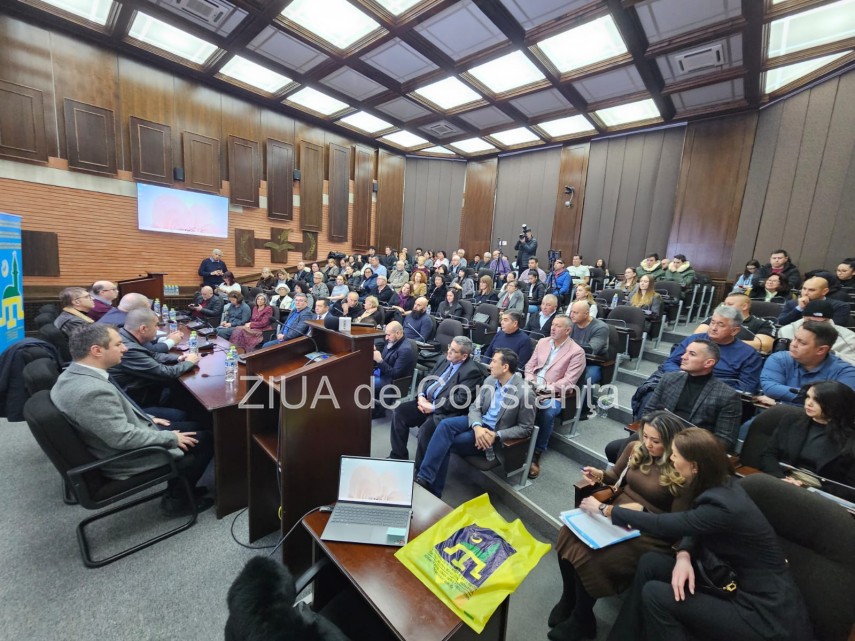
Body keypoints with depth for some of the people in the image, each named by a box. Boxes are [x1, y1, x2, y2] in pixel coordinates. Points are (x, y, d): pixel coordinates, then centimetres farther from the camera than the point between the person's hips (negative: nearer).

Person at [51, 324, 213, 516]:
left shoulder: (73, 374, -2)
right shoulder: (92, 390, -34)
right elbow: (124, 437, -30)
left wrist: (147, 418, 11)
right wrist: (171, 438, -18)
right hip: (125, 459, -9)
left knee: (191, 428, 16)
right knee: (205, 439, 0)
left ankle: (179, 488, 27)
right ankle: (177, 499, 18)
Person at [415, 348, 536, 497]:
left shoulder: (525, 392, -19)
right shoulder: (489, 380, 0)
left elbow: (526, 428, -12)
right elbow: (475, 407, 2)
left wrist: (497, 435, -21)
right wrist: (477, 427, -20)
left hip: (494, 433, -5)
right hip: (479, 423, 6)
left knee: (445, 443, -21)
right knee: (445, 424, -24)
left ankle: (433, 490, -8)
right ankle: (424, 477, -21)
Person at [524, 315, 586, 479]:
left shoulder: (576, 352, -5)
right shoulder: (542, 342, 12)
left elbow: (568, 381, -11)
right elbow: (530, 365, 13)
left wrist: (546, 389, -18)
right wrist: (529, 380, -6)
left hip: (554, 394, -4)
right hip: (532, 388, 4)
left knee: (548, 413, -33)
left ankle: (536, 453, -14)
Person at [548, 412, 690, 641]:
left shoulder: (681, 473, -14)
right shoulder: (635, 448, 0)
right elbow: (617, 476, 16)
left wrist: (641, 510, -22)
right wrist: (601, 475, -5)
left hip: (648, 531, -5)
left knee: (594, 557, -26)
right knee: (569, 533, -20)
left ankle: (581, 619, 4)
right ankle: (567, 600, 6)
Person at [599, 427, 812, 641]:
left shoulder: (723, 507, -29)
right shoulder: (721, 485, -3)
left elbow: (661, 525, -21)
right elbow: (694, 528, 7)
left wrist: (605, 509, -10)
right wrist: (684, 555, -14)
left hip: (766, 612, -8)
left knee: (654, 594, -16)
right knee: (650, 563, -3)